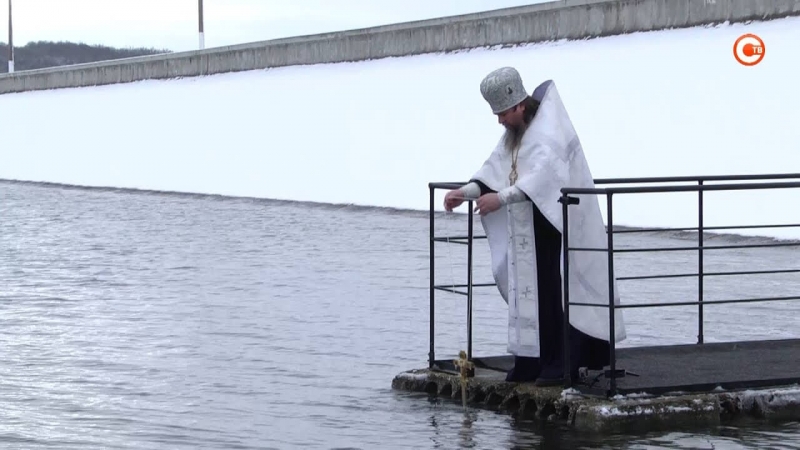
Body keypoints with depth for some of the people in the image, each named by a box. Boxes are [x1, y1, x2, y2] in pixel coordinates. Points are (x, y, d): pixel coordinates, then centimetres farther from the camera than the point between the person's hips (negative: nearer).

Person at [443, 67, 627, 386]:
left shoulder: (550, 129, -16)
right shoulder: (516, 132, 13)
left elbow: (544, 174, -29)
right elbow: (496, 168, 10)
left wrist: (502, 197, -37)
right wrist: (467, 191, -6)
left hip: (557, 223, -9)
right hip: (531, 227, 9)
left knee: (555, 289, -8)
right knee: (529, 288, 7)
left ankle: (564, 362, -3)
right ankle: (534, 360, 11)